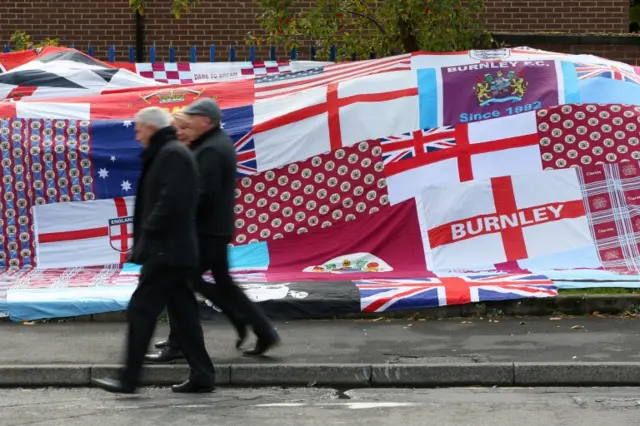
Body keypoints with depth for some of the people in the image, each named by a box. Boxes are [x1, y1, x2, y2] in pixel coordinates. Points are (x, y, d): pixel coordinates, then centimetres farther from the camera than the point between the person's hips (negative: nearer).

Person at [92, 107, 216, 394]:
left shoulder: (173, 154, -13)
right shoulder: (165, 154, 19)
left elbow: (171, 201, -24)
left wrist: (148, 229, -13)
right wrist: (144, 235, 11)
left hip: (166, 251, -10)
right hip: (172, 249, 10)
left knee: (142, 309, -7)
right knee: (182, 311, 9)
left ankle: (129, 379, -4)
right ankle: (202, 375, 10)